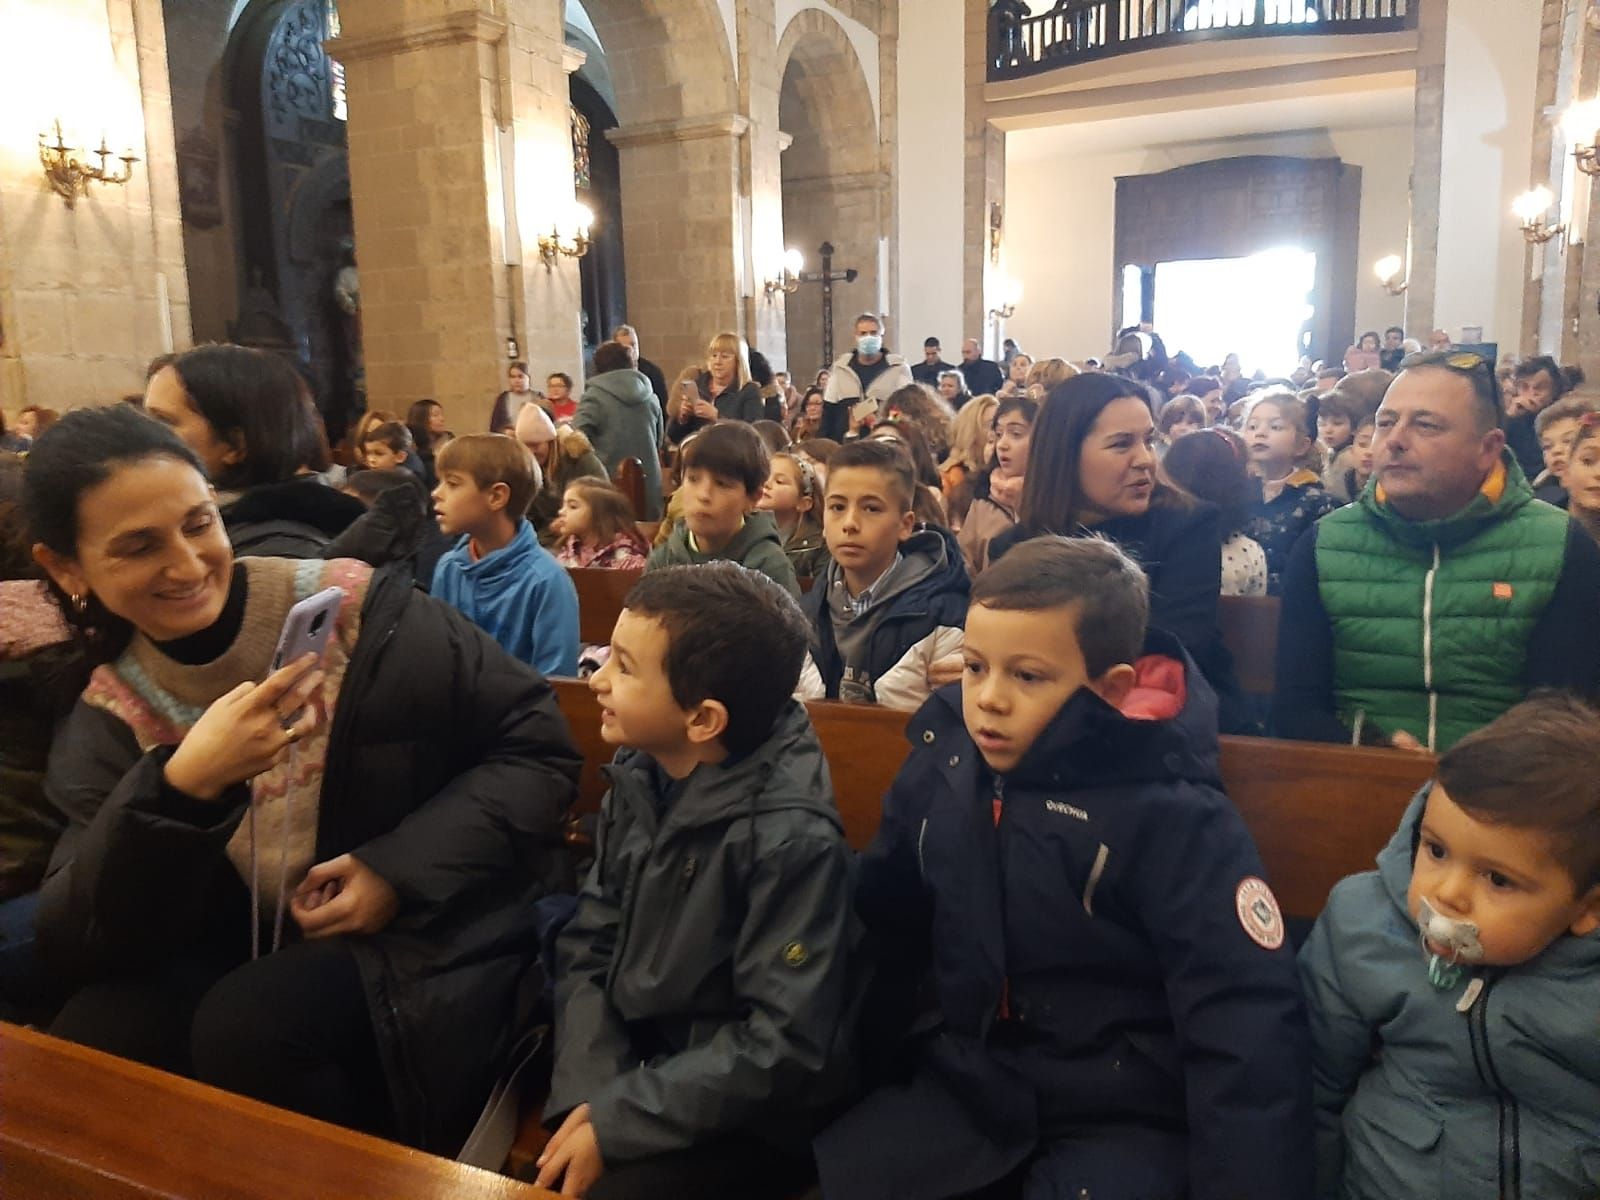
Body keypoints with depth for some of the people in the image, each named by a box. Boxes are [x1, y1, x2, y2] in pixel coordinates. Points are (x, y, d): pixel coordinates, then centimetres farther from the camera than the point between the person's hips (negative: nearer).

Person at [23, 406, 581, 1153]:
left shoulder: (356, 608, -12)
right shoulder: (109, 723, 0)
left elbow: (537, 748, -9)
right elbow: (78, 951, -10)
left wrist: (402, 871, -20)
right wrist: (181, 785, -27)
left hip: (442, 928, -3)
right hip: (264, 955, 4)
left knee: (246, 1030, -27)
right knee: (90, 1045, -19)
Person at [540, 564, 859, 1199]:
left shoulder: (791, 837, -26)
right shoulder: (637, 776, -4)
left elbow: (786, 1046, -24)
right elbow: (588, 947, -1)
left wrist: (616, 1121, -20)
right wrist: (588, 1092, -15)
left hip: (740, 1121, -6)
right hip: (634, 1070, 6)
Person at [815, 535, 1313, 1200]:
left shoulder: (1172, 817, -18)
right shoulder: (939, 769, -3)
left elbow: (1245, 1030, -18)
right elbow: (882, 933, 8)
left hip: (1120, 1116, -3)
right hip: (963, 1083, 4)